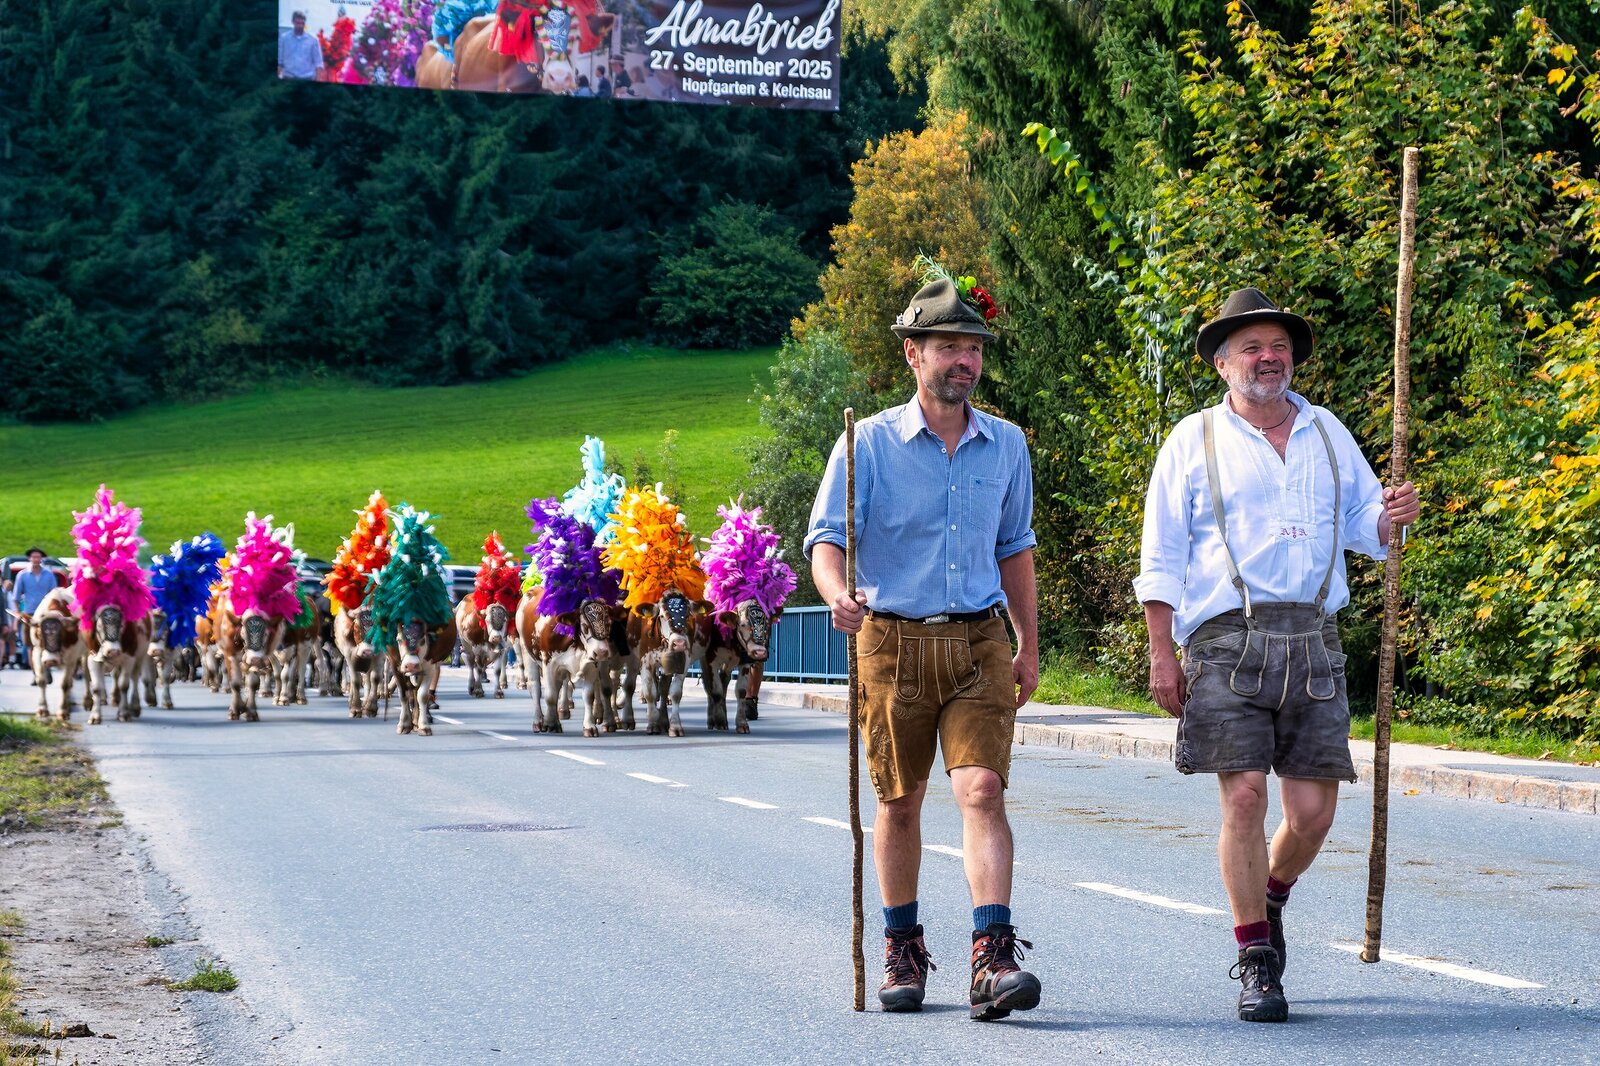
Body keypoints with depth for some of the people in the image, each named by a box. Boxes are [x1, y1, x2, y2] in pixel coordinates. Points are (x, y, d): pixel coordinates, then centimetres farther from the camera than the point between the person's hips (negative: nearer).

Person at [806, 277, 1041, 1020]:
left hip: (979, 642, 1)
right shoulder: (870, 443, -4)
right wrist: (837, 596, -30)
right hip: (893, 641, -1)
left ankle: (994, 961, -20)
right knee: (899, 804, 9)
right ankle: (902, 951, 24)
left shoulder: (1005, 446, 8)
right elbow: (826, 537, -8)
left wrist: (1029, 646, 17)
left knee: (983, 791, -13)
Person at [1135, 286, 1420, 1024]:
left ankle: (1269, 898, 31)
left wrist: (1390, 516, -2)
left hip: (1312, 639, 3)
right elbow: (1161, 557, 4)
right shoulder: (1194, 442, 7)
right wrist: (1161, 652, -3)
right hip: (1227, 637, -3)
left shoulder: (1328, 435, 18)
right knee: (1244, 796, -10)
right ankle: (1257, 963, 1)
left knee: (1313, 808, -1)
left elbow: (1360, 523, 23)